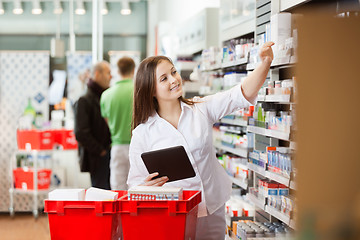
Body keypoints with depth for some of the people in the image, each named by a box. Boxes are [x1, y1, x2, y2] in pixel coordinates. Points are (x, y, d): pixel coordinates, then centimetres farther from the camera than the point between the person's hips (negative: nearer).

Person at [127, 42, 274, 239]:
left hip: (213, 210, 3)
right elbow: (135, 183, -1)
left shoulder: (201, 110, 1)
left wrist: (265, 63, -24)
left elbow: (242, 94, -9)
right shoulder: (142, 133, -5)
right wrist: (146, 186, -25)